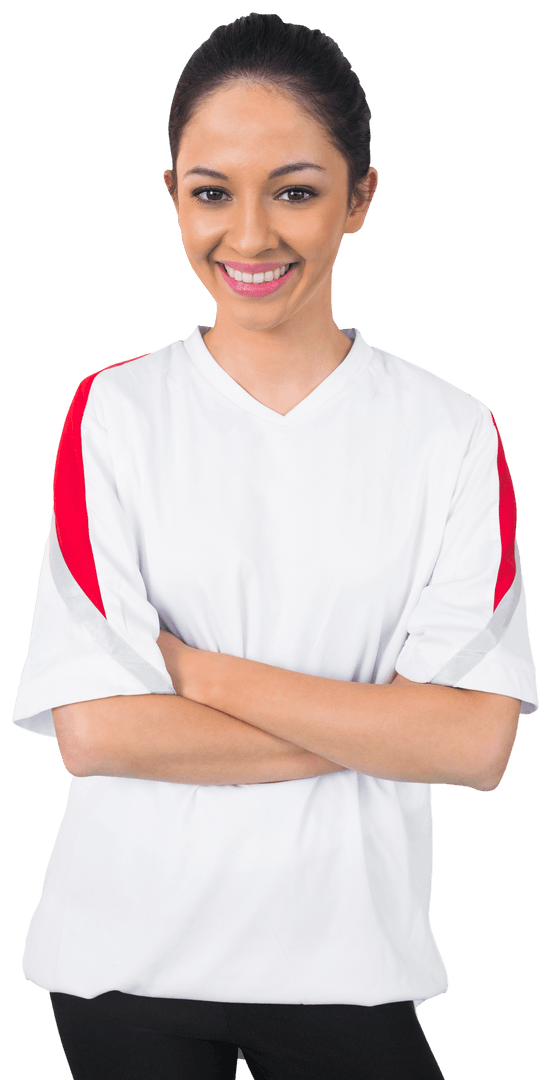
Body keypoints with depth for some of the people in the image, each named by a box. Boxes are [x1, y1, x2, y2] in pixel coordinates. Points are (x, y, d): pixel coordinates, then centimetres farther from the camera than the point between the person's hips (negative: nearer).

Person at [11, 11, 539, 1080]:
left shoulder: (452, 432, -4)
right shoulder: (113, 413, -5)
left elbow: (478, 743, -12)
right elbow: (93, 729, -13)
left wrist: (201, 672, -15)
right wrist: (376, 727, -14)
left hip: (349, 952, 0)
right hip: (129, 951, 0)